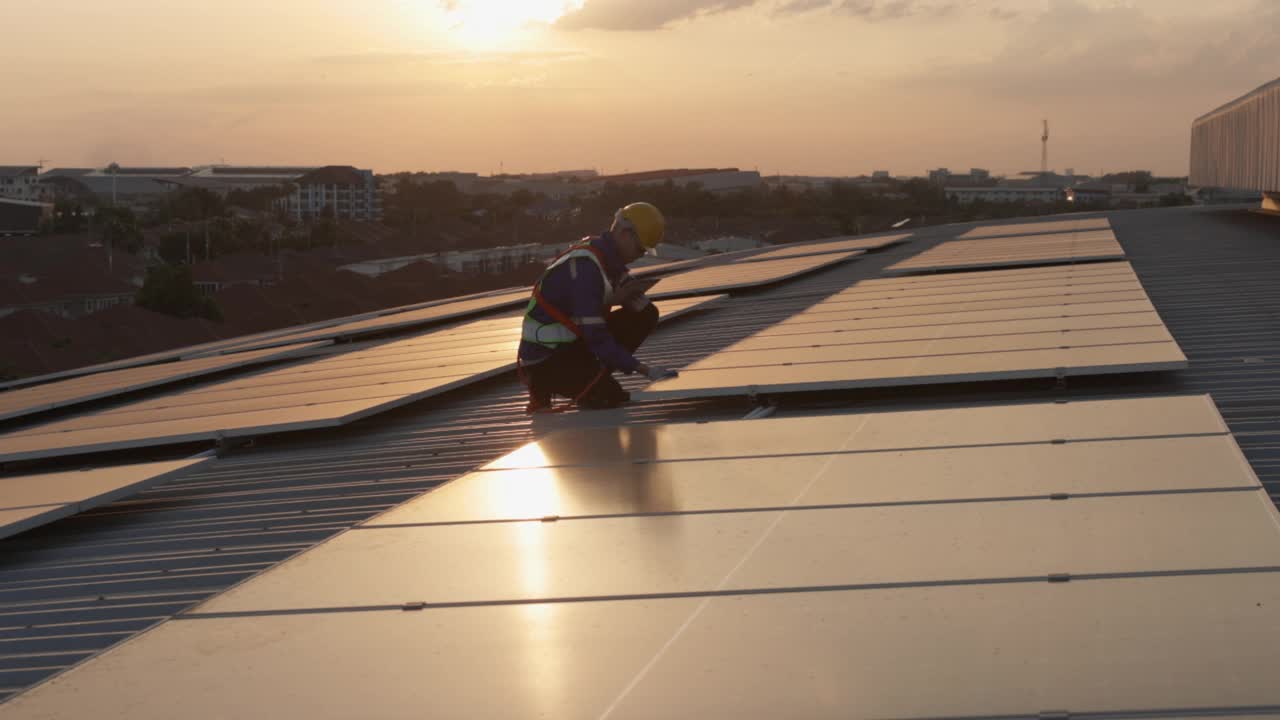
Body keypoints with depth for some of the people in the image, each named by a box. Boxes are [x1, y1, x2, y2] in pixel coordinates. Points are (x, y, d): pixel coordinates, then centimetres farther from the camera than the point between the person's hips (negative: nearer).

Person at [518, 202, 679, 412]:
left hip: (574, 341, 9)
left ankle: (594, 377, 4)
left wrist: (620, 297, -19)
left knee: (646, 315, -1)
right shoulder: (585, 267, -27)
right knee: (607, 396, -27)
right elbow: (597, 338, -29)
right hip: (544, 361, -9)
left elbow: (641, 305, 5)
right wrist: (643, 369, -27)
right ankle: (544, 388, -3)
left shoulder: (609, 256, 2)